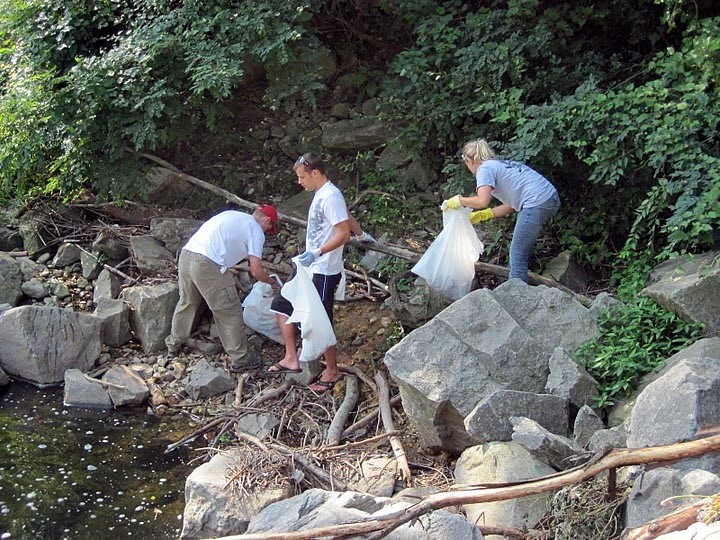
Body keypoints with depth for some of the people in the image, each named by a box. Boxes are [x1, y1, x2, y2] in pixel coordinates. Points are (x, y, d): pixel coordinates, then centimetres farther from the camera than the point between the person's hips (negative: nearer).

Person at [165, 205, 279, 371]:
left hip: (185, 254, 8)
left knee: (186, 302, 27)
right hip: (207, 265, -8)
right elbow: (255, 271, 1)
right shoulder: (256, 231, 5)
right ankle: (240, 359, 12)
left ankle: (174, 345, 42)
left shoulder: (231, 214, 26)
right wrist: (272, 282, 19)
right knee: (230, 312, 5)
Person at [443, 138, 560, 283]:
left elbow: (482, 201, -17)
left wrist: (459, 200, -2)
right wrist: (482, 215, 24)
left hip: (538, 204, -9)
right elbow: (512, 204, 23)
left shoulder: (485, 168, -1)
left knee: (517, 254, 1)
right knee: (522, 250, 20)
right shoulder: (500, 165, 25)